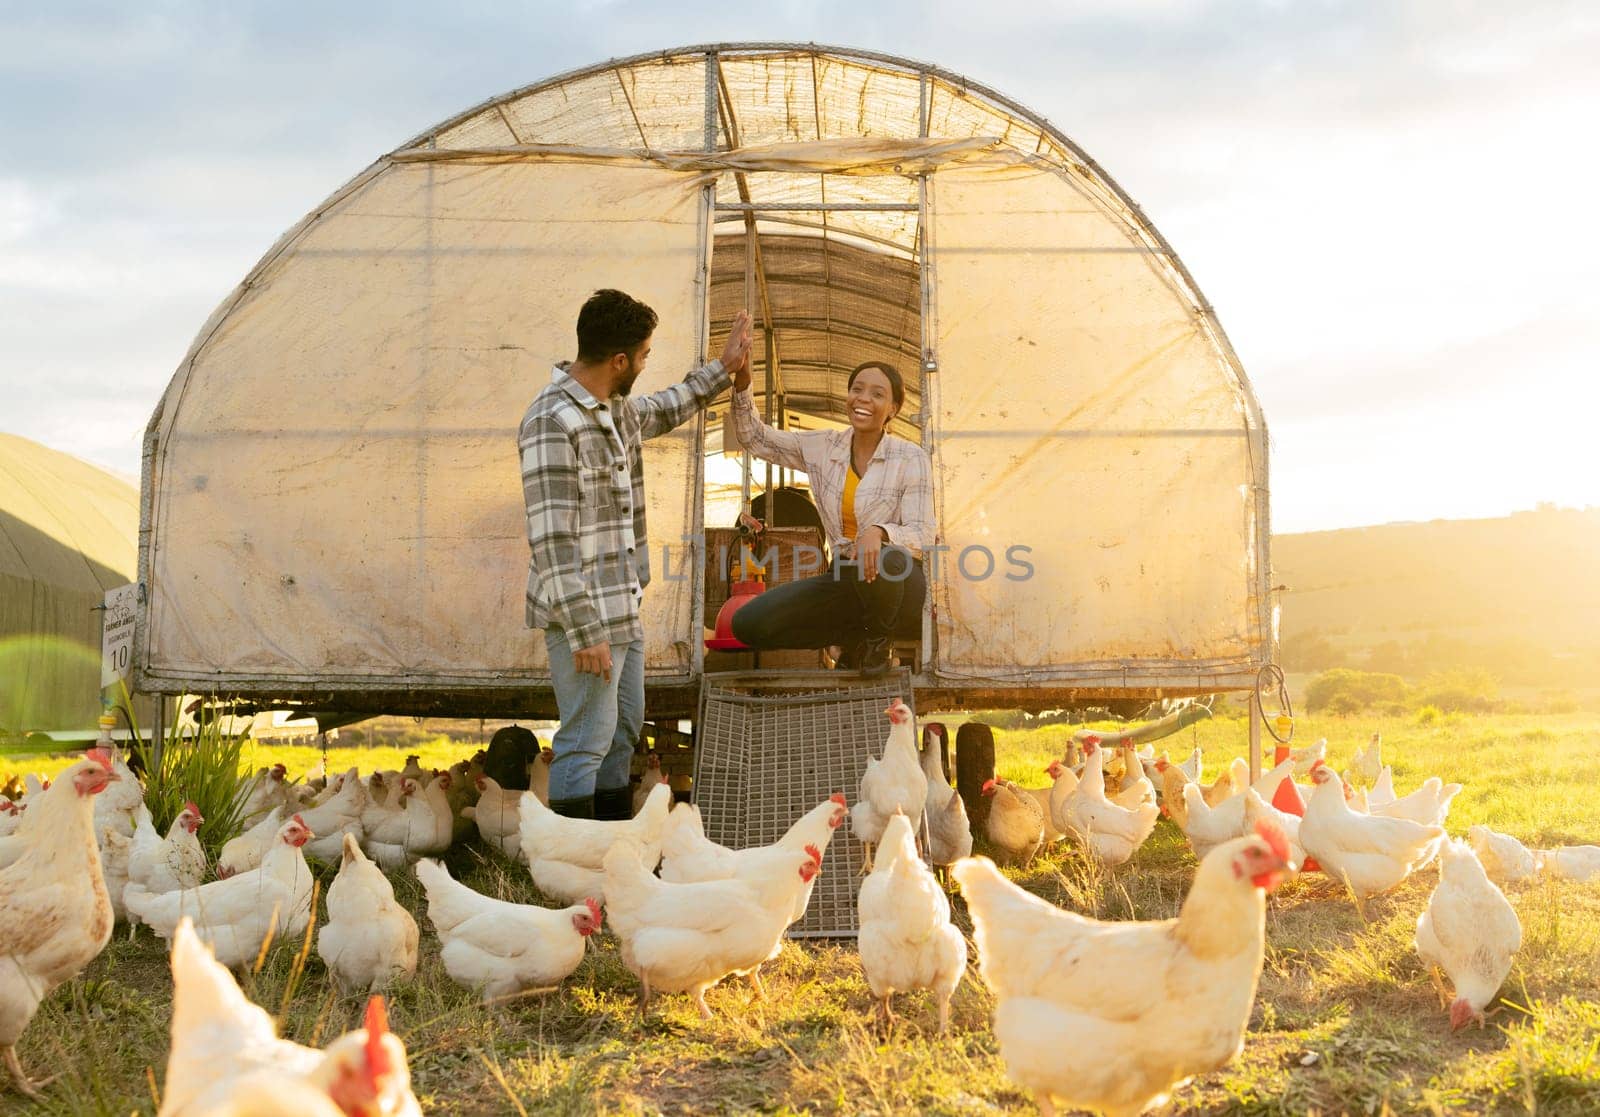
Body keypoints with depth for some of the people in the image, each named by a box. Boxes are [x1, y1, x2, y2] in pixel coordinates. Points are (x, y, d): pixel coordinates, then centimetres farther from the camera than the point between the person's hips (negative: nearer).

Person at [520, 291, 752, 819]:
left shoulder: (616, 408, 10)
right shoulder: (553, 423, -20)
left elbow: (662, 411, 36)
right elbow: (552, 541, -24)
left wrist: (723, 368, 34)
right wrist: (583, 632, -25)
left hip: (622, 609, 10)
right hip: (586, 616, -10)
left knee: (622, 732, 18)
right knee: (586, 742, -4)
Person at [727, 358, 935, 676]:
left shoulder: (911, 458, -9)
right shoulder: (822, 447, 3)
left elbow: (922, 535, -15)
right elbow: (754, 438, 5)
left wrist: (879, 531, -37)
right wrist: (742, 382, -12)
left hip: (897, 582, -4)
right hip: (844, 579, 4)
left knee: (881, 559, -42)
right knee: (748, 623, -14)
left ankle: (877, 640, -7)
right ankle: (853, 637, 6)